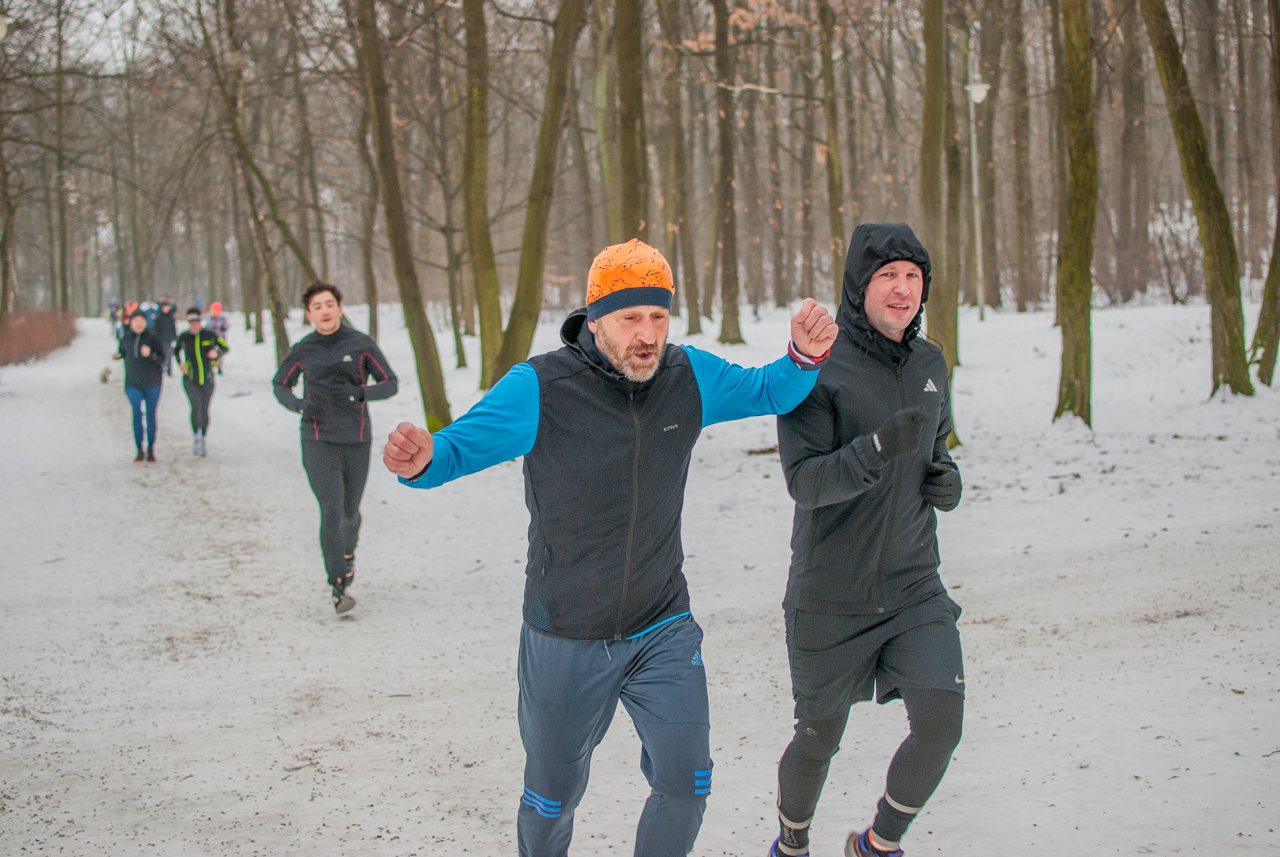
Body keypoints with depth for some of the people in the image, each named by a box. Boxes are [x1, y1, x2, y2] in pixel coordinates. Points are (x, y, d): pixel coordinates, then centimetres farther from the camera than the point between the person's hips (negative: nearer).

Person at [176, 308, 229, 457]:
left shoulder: (209, 335, -2)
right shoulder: (184, 337, 1)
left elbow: (225, 347, 7)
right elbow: (177, 349, 23)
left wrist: (216, 352, -13)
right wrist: (180, 363, 8)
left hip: (207, 379, 1)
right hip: (190, 380, -1)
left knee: (204, 410, 4)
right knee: (196, 406, -21)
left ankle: (203, 441, 21)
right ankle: (195, 437, -4)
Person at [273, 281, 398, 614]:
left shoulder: (361, 345, -3)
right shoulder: (302, 351, 0)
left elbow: (390, 383, 0)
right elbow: (280, 384, 15)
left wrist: (358, 392, -20)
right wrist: (299, 404, -6)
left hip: (356, 441, 1)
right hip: (318, 443, -1)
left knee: (350, 511, 14)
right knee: (331, 509, -14)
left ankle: (348, 551, 47)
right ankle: (339, 586, -12)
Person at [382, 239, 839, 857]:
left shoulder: (687, 377, -6)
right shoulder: (540, 388, -18)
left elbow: (771, 393, 8)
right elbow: (457, 449, -16)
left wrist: (806, 354, -15)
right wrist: (417, 461, -41)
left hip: (662, 631, 2)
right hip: (566, 639, -2)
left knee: (685, 784, -7)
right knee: (552, 797, 13)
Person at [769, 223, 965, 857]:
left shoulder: (929, 363, 5)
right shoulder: (818, 365, -13)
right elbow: (805, 481, -21)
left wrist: (945, 478, 0)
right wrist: (879, 448, -36)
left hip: (915, 586, 4)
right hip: (831, 596, -4)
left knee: (940, 723, -10)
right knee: (818, 740, 10)